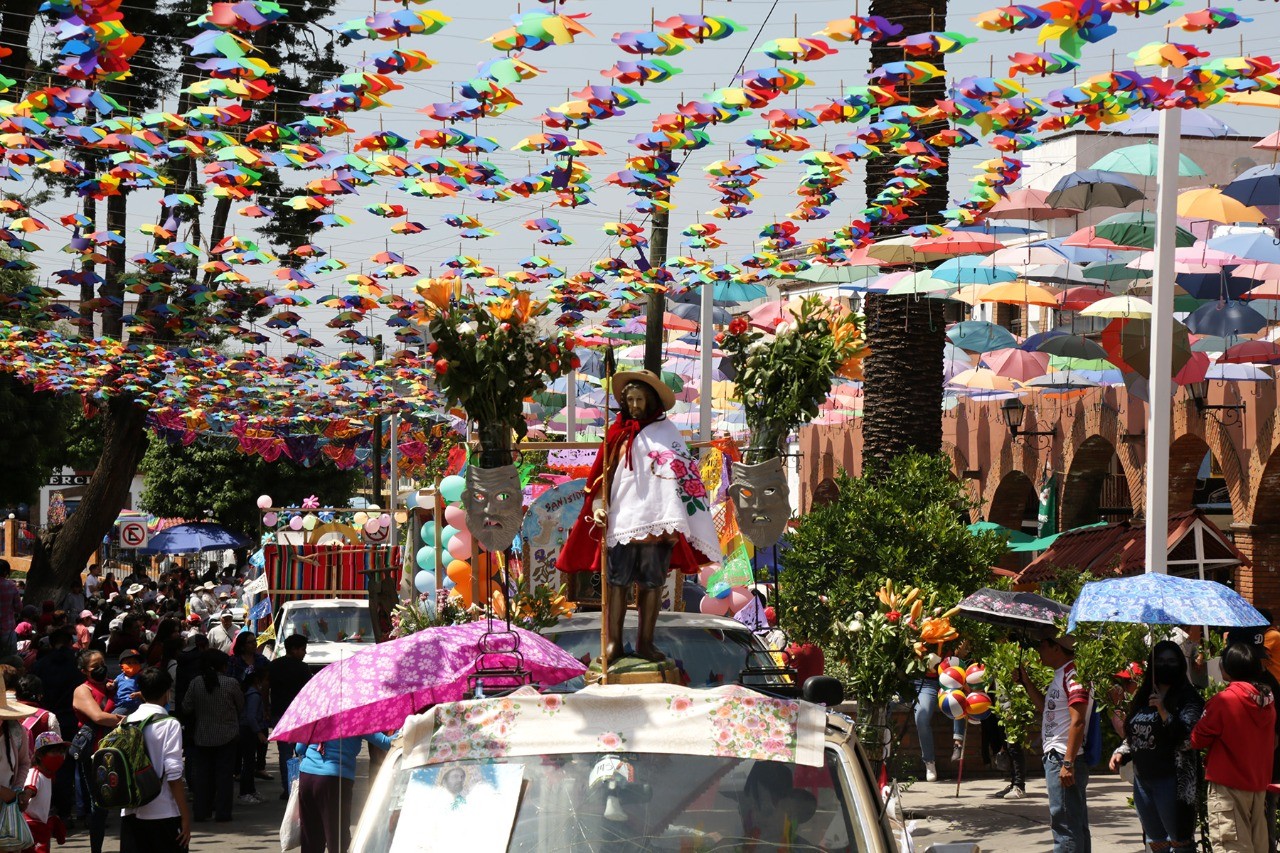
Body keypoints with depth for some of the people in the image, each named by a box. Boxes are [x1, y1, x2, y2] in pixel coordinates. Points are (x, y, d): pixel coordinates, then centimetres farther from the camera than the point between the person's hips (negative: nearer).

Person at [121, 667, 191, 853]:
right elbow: (173, 775, -13)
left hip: (130, 815, 5)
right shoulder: (169, 724, -9)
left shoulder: (127, 722, 6)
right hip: (163, 815, -5)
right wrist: (186, 816, -9)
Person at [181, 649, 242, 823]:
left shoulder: (196, 683, -6)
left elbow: (186, 707, -1)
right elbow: (241, 705, 0)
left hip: (202, 737, 2)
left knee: (203, 774, 10)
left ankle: (201, 812, 10)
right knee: (224, 774, 4)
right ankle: (222, 813, 2)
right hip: (226, 735, -2)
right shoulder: (231, 683, -12)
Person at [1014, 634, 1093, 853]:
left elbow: (1077, 721, -22)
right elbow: (1047, 709, 27)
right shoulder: (1061, 675, 17)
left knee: (1065, 825, -10)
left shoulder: (1073, 674, -15)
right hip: (1057, 758, 10)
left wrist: (1068, 763, -24)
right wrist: (1026, 683, 18)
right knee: (1076, 825, 13)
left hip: (1064, 760, -10)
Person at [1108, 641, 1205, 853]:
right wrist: (1121, 753, 8)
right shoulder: (1143, 697, 15)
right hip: (1142, 778, 7)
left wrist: (1163, 710, -24)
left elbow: (1186, 736, -16)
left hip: (1170, 778, -7)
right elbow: (1132, 734, 25)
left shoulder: (1187, 699, -5)